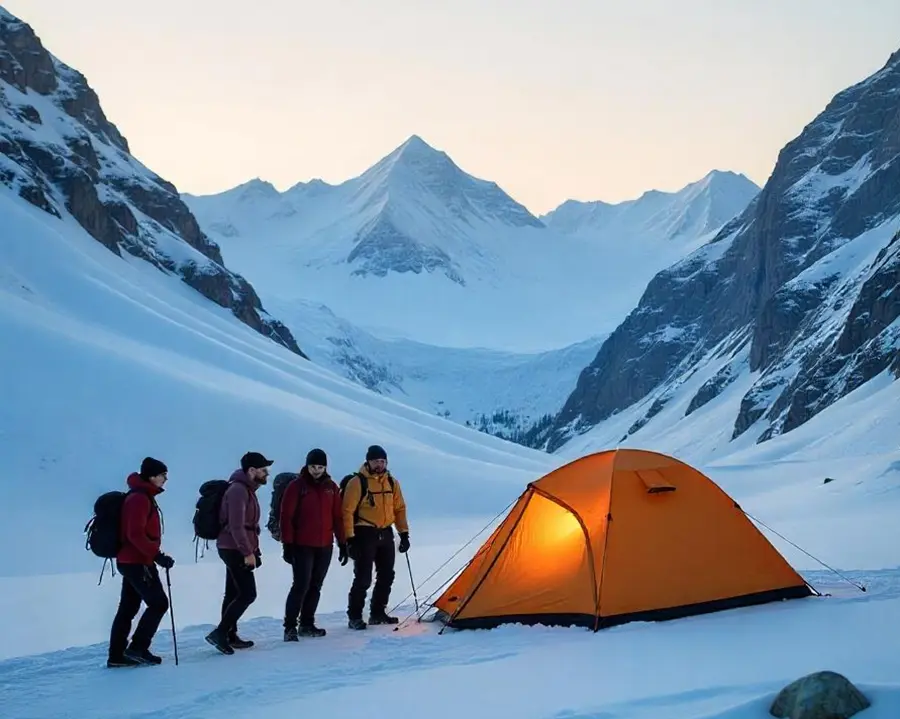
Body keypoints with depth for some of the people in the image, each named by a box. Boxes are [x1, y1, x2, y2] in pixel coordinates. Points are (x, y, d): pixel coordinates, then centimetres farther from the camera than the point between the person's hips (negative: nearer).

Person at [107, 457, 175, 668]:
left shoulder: (142, 496, 15)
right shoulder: (140, 499, -17)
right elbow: (136, 534, -24)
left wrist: (153, 556, 20)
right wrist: (157, 556, -23)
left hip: (131, 561, 10)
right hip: (138, 562, -10)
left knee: (128, 608, 11)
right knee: (158, 603, -6)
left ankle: (117, 655, 14)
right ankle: (137, 648, -2)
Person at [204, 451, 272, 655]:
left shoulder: (247, 489, 15)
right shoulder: (238, 490, -17)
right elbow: (236, 526, -23)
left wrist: (253, 550, 20)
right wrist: (248, 552, -22)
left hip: (236, 549, 10)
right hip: (235, 549, -10)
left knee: (234, 593, 12)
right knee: (247, 594, -11)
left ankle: (229, 636, 17)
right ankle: (219, 633, -9)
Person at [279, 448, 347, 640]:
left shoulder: (331, 487, 8)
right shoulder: (296, 486, -5)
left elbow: (338, 516, 11)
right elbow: (286, 516, -6)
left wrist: (342, 542, 9)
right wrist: (287, 544, -11)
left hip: (325, 546, 5)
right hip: (302, 546, -5)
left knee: (315, 586, 10)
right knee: (301, 585, -9)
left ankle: (307, 624, 19)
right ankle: (290, 627, -3)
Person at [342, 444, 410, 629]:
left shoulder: (392, 482, 9)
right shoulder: (357, 482, -10)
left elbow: (400, 509, 15)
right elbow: (347, 511, -12)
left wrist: (404, 534, 9)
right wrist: (350, 538, -16)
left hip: (386, 534, 6)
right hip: (365, 534, -6)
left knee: (386, 576, 10)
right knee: (363, 578, -8)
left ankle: (378, 613, 22)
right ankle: (354, 617, 2)